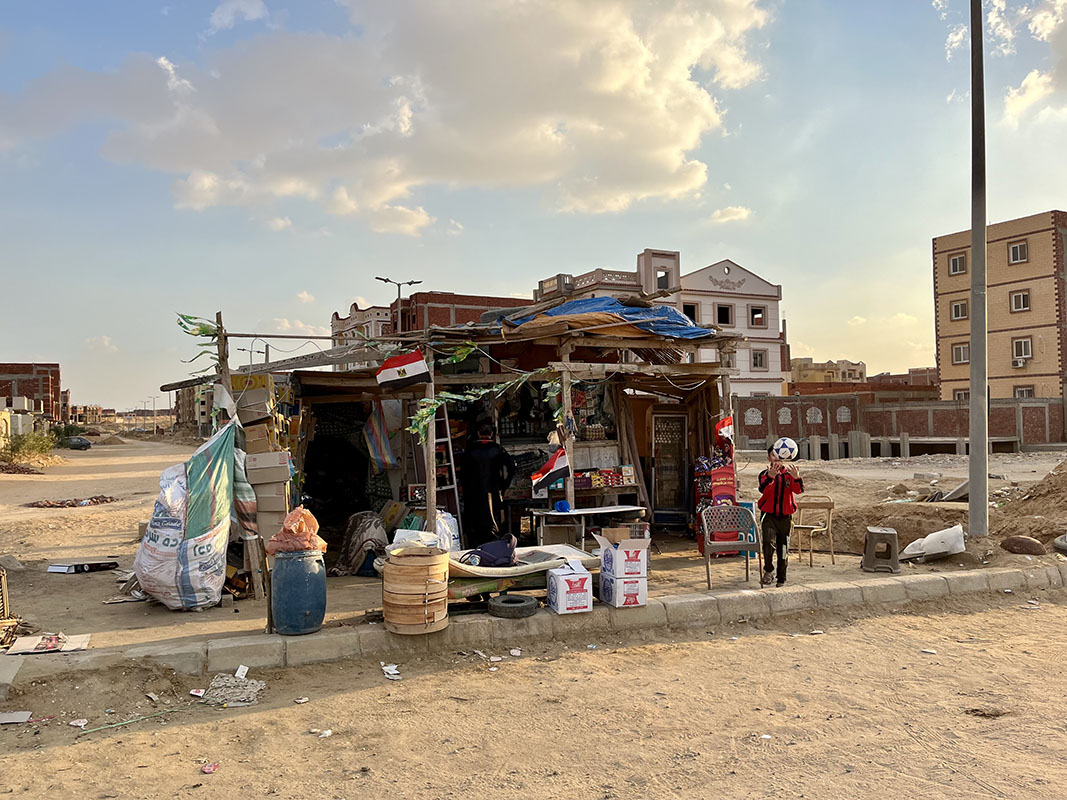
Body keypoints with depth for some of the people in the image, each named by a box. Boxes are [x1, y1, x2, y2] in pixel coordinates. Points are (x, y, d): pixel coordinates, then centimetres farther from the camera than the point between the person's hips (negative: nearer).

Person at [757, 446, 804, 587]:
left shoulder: (789, 474, 6)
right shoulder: (765, 474, 1)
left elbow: (798, 490, -11)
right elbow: (763, 490, -19)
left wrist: (797, 477, -32)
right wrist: (770, 476, -38)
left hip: (785, 517, 2)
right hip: (769, 516, -2)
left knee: (783, 549, 8)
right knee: (769, 542, -24)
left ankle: (781, 579, 23)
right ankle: (768, 571, -5)